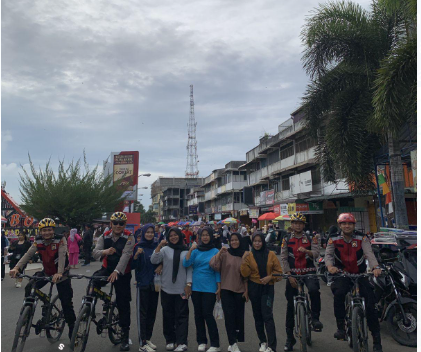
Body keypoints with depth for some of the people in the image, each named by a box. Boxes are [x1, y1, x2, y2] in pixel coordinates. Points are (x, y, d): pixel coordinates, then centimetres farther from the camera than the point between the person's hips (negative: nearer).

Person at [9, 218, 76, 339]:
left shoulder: (60, 239, -21)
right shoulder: (38, 241, -8)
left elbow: (62, 256, -33)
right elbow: (28, 254, -18)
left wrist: (59, 273, -46)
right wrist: (17, 268, -34)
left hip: (61, 273, -4)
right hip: (46, 272, 4)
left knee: (66, 302, -3)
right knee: (29, 288, -17)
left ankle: (72, 327, 13)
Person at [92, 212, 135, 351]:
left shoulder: (129, 237, -13)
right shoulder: (104, 237, -2)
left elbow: (126, 255, -25)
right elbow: (95, 253, -12)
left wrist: (116, 271, -38)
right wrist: (104, 251, -35)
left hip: (122, 273, -2)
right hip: (107, 269, 2)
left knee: (123, 304, 2)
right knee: (95, 280, -31)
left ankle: (125, 335, 18)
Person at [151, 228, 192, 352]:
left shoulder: (186, 251, 1)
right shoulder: (165, 249, 0)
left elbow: (190, 268, 2)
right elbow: (153, 261, -11)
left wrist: (188, 284, -6)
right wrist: (159, 246, -20)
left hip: (182, 289, -1)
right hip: (167, 289, 1)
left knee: (181, 316, 2)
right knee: (168, 315, 11)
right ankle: (170, 340, 25)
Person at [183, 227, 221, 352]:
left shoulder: (215, 251, -3)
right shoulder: (196, 251, 2)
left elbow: (218, 270, -1)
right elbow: (186, 264, -9)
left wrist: (219, 288, -4)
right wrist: (190, 250, -20)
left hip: (209, 288, -3)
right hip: (196, 286, 3)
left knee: (208, 314, -5)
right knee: (198, 314, 11)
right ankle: (201, 341, 25)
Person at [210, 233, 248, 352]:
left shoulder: (245, 255, 2)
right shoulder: (225, 254, -3)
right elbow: (213, 265, -15)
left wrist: (246, 291, 2)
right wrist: (220, 252, -23)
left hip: (240, 290, 2)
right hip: (226, 289, -2)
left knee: (239, 316, 10)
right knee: (229, 315, -4)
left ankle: (239, 342, 25)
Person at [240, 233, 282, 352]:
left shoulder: (271, 254, -2)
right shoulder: (249, 255, -1)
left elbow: (278, 271, 2)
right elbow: (245, 274, -7)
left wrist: (270, 277, -15)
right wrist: (243, 260, -20)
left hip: (267, 288, -2)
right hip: (254, 288, 2)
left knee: (267, 315, -10)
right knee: (257, 316, 11)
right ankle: (263, 342, 27)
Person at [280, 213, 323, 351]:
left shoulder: (311, 238, 3)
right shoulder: (286, 239, 4)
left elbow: (316, 253, -8)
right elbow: (283, 258, -1)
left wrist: (306, 251, -29)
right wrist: (289, 275, -10)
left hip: (308, 272, -1)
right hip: (293, 273, 1)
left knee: (314, 289, -33)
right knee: (291, 305, 4)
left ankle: (315, 318, -8)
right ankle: (290, 337, 18)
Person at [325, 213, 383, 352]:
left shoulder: (362, 238, -2)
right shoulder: (334, 239, -1)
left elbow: (369, 253, -16)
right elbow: (328, 254, -10)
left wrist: (376, 267, -36)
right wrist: (330, 266, -33)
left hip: (360, 274, 1)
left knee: (371, 301, -7)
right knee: (339, 293, -30)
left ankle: (376, 339, 11)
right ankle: (341, 327, -13)